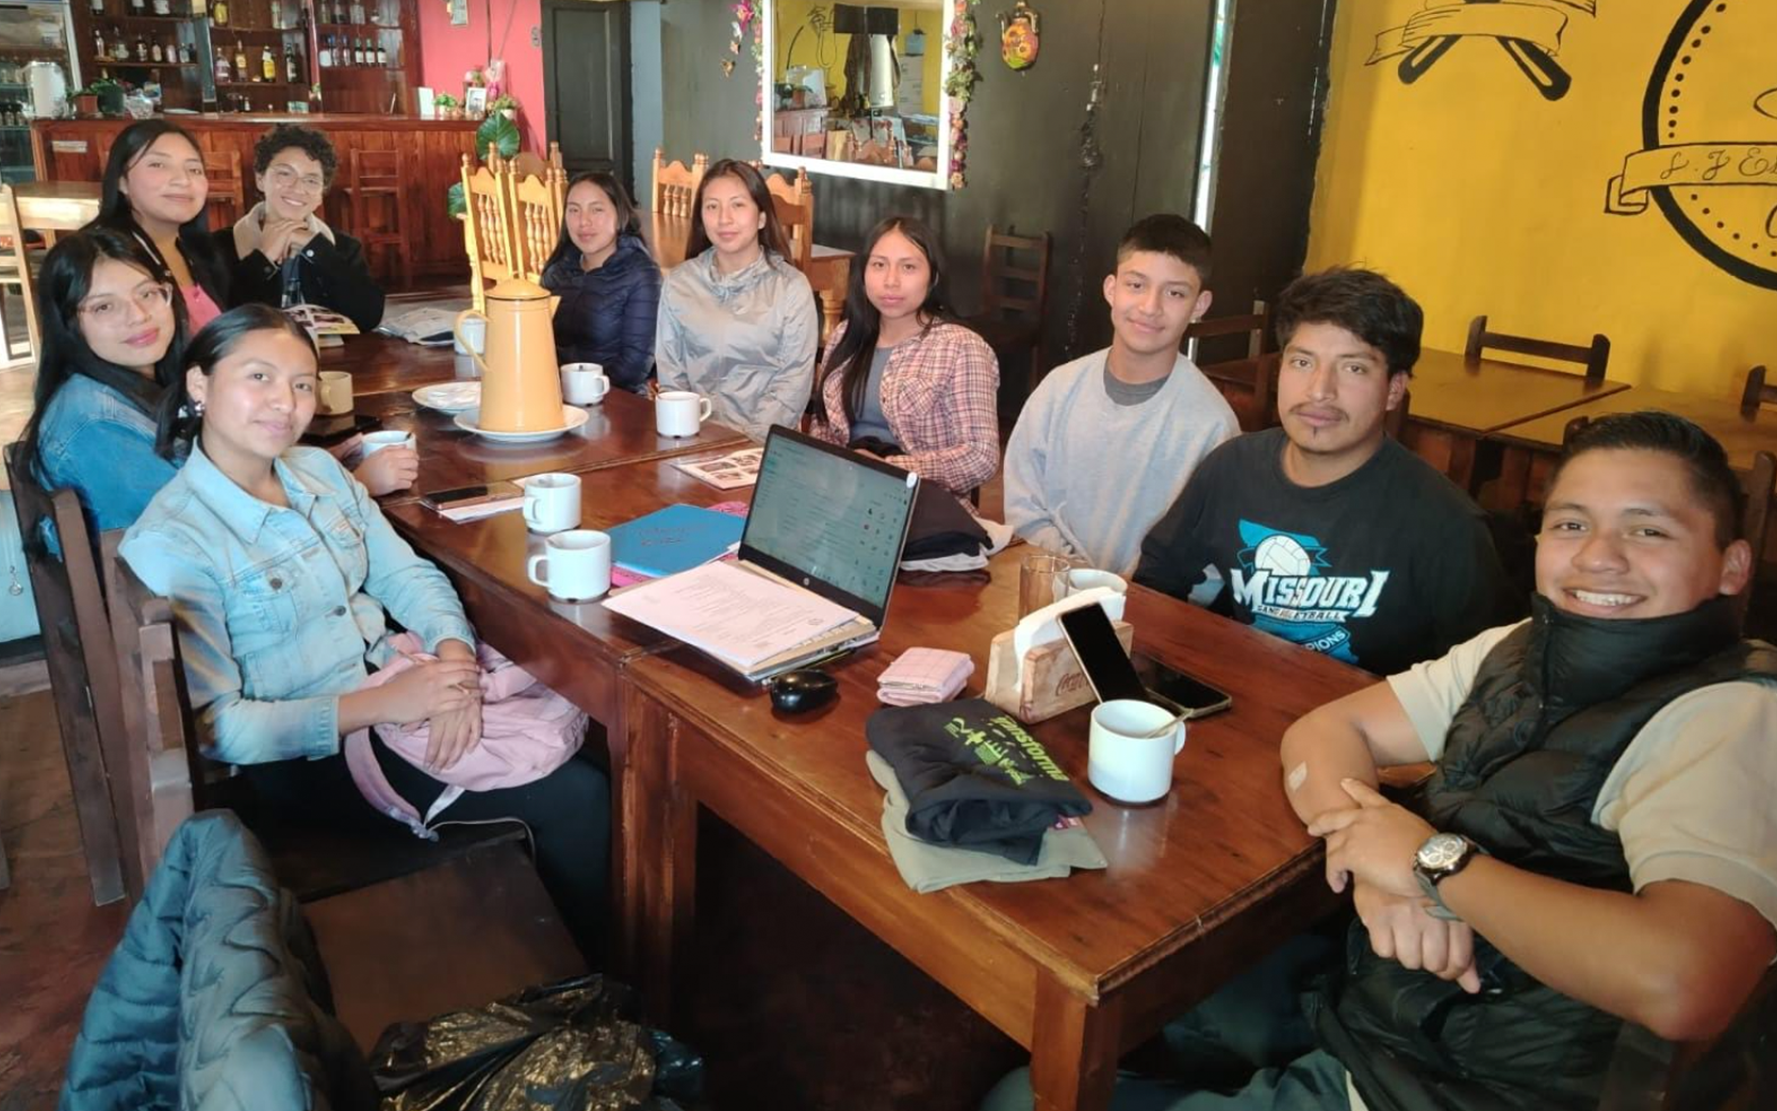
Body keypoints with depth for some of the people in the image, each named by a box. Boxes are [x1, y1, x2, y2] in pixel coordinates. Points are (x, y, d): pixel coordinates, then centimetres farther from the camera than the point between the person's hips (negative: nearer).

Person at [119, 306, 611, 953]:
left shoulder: (319, 471, 5)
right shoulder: (168, 543, -16)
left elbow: (407, 575, 6)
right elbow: (212, 726, -18)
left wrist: (455, 661, -15)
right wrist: (382, 704, -25)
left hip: (401, 690, 7)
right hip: (314, 755, -7)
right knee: (573, 800, -16)